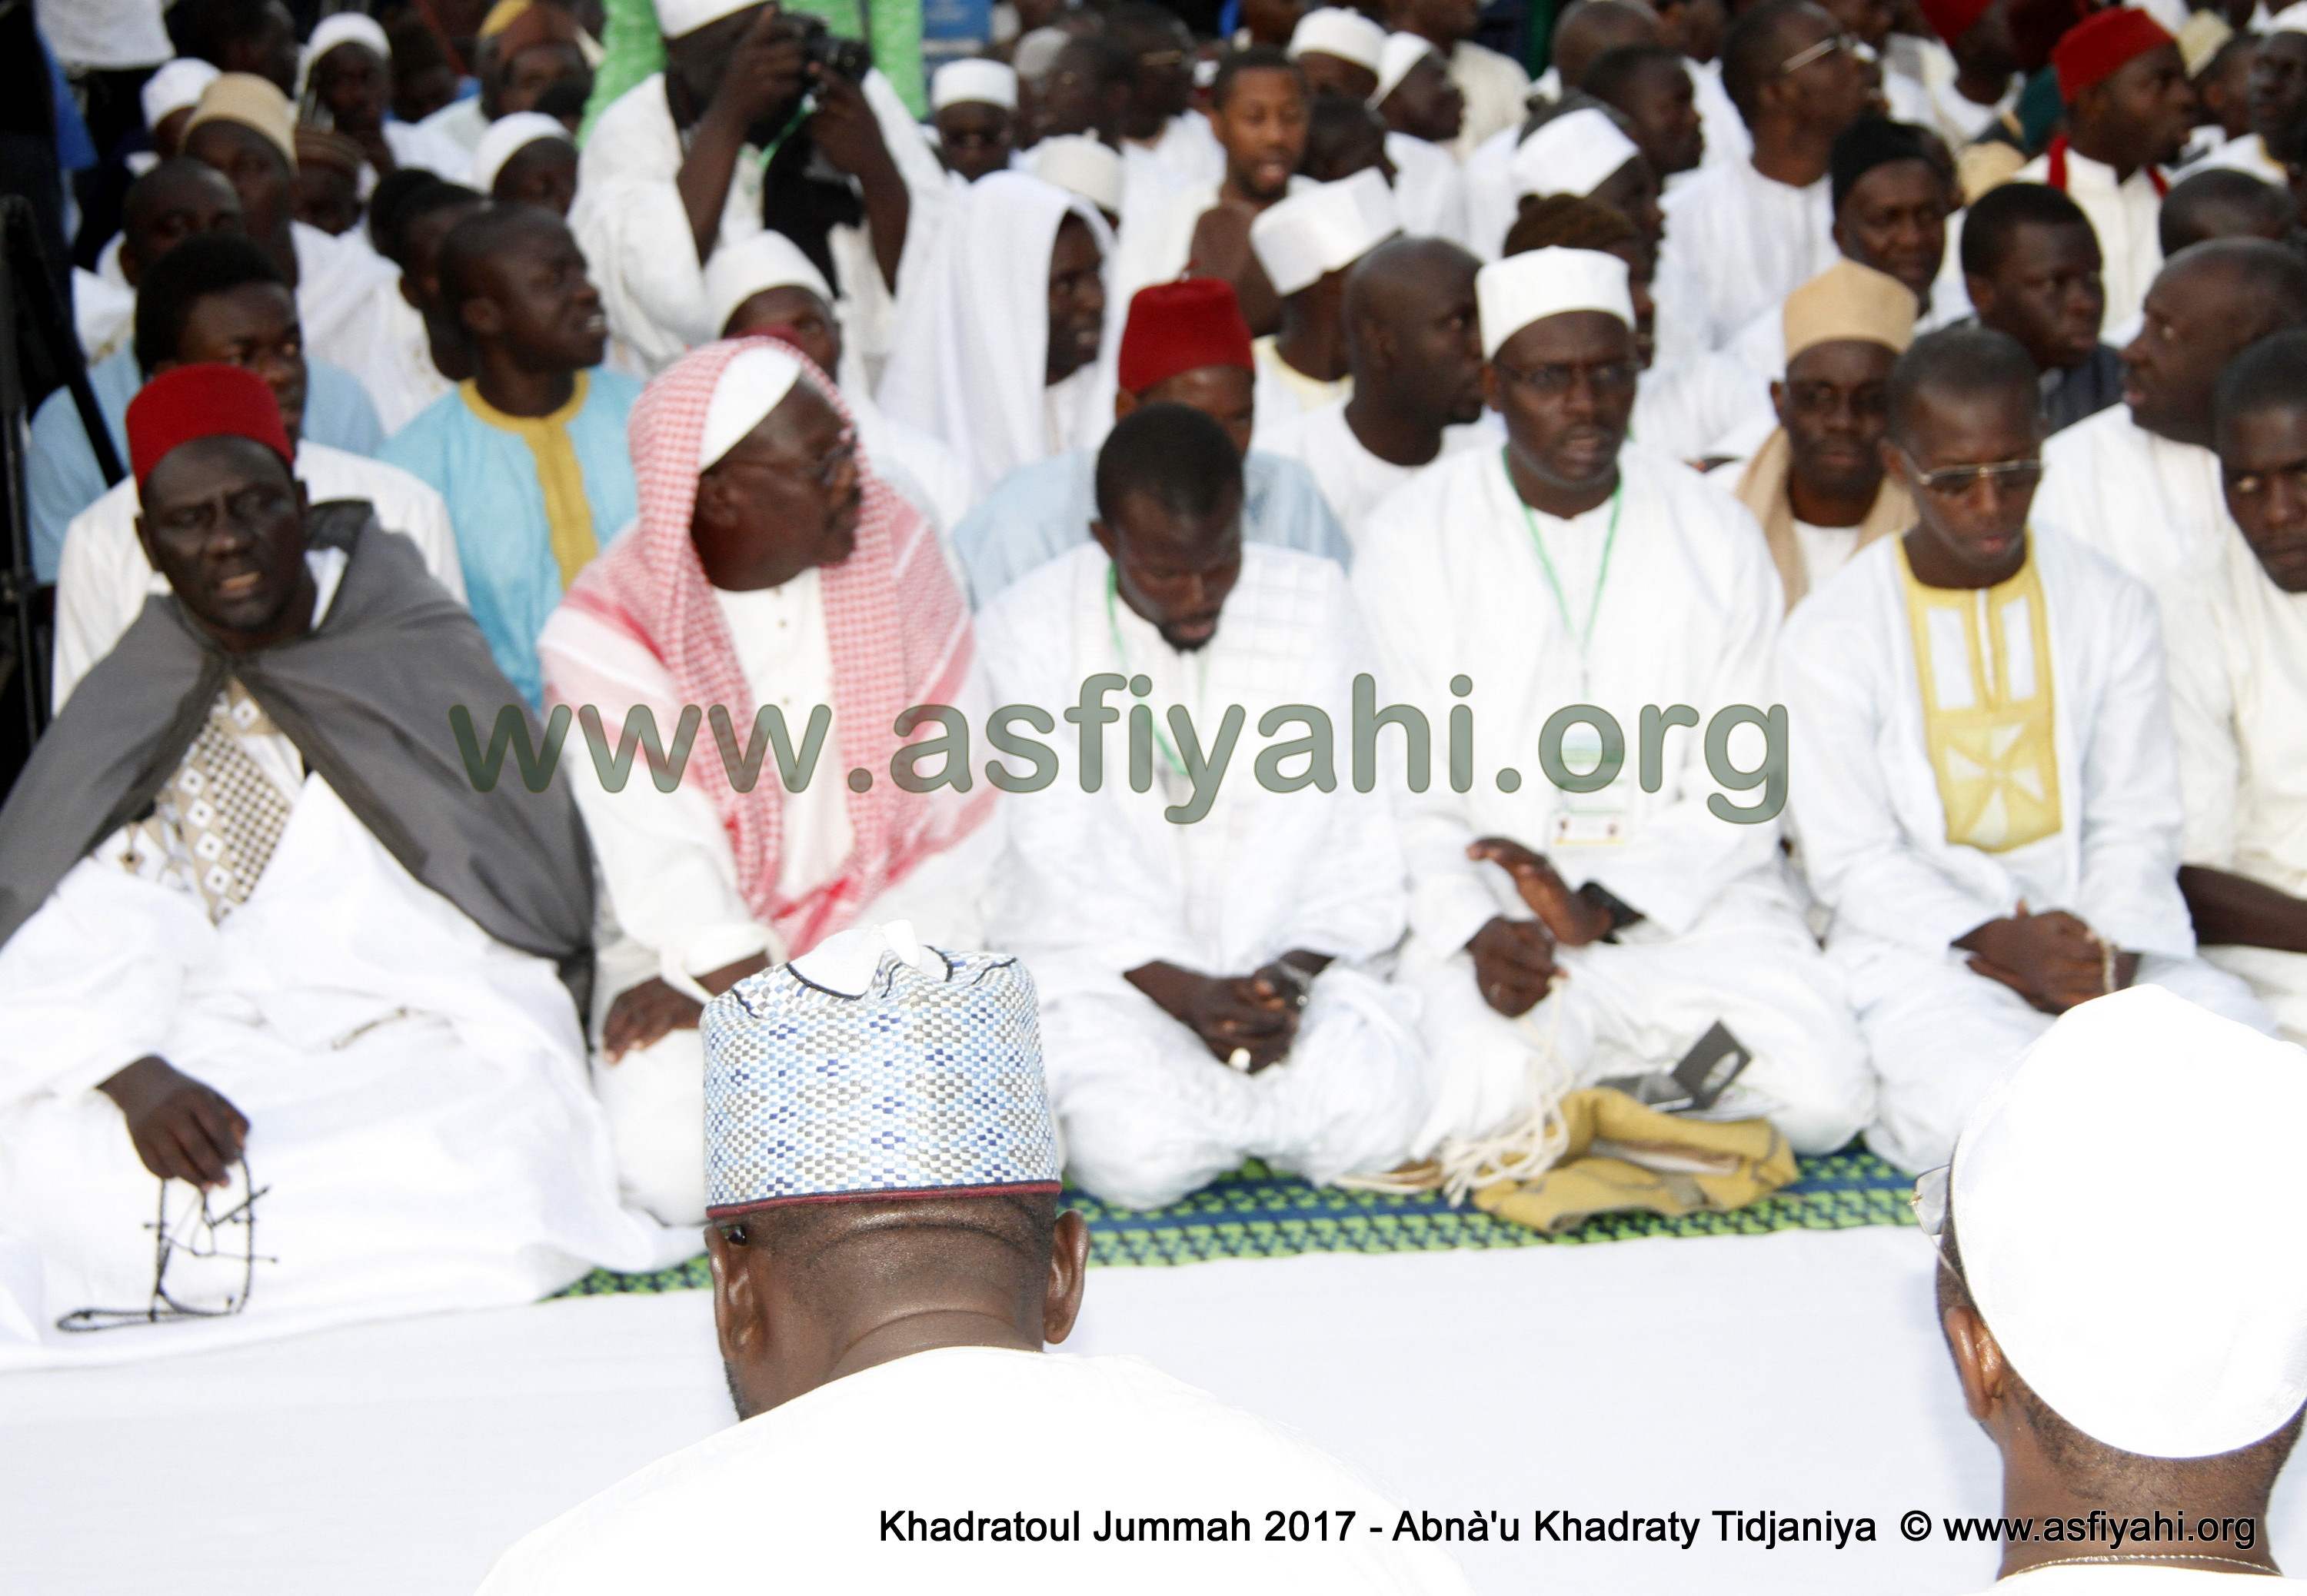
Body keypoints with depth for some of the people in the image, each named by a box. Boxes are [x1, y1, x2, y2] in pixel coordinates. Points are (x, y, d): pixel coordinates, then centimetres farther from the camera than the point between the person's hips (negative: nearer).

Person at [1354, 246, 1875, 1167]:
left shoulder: (1715, 537, 6)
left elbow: (1739, 796, 3)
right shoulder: (1409, 539, 2)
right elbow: (1393, 789, -1)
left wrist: (1599, 913, -13)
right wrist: (1478, 930, -19)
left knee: (1824, 1098, -22)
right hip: (1472, 897, -2)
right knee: (1477, 1108, -31)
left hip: (1683, 893, 2)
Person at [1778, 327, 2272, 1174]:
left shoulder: (2113, 606, 10)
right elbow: (1850, 859, -3)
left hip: (2093, 925, 3)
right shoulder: (1830, 634, 0)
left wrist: (2109, 957, -13)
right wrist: (2000, 942, -18)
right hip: (1920, 940, -3)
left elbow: (2136, 823, 7)